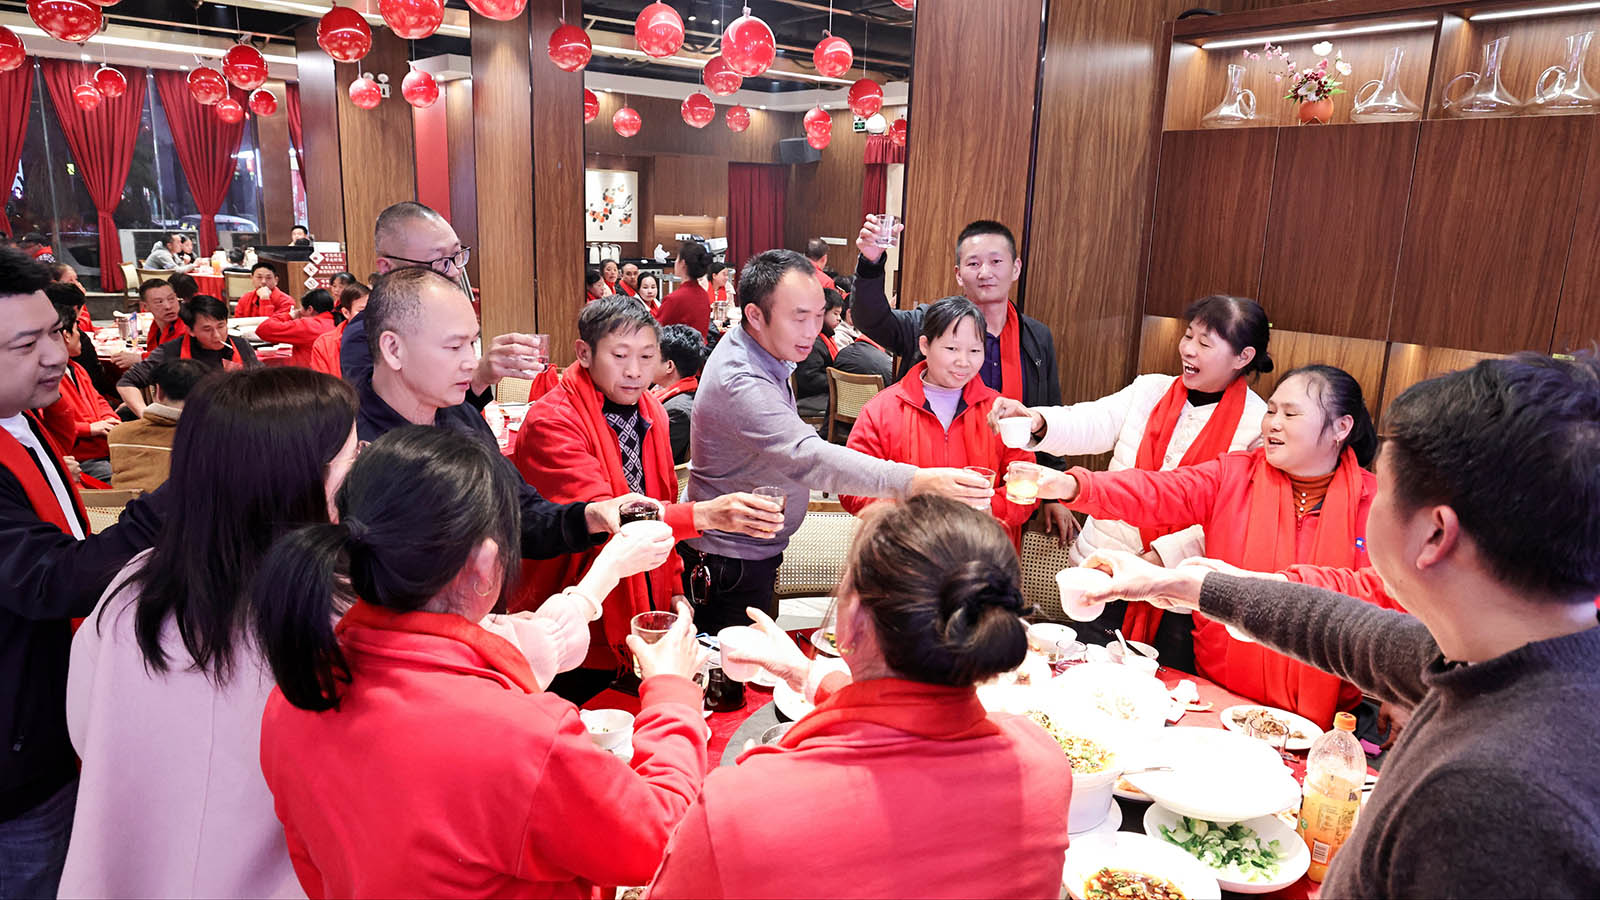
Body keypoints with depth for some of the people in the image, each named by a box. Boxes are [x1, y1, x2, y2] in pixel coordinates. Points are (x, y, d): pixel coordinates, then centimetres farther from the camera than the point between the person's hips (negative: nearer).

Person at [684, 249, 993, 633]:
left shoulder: (764, 352, 3)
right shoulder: (739, 385, -31)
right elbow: (809, 457, -45)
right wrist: (916, 482, -53)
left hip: (757, 552, 10)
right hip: (731, 565, -10)